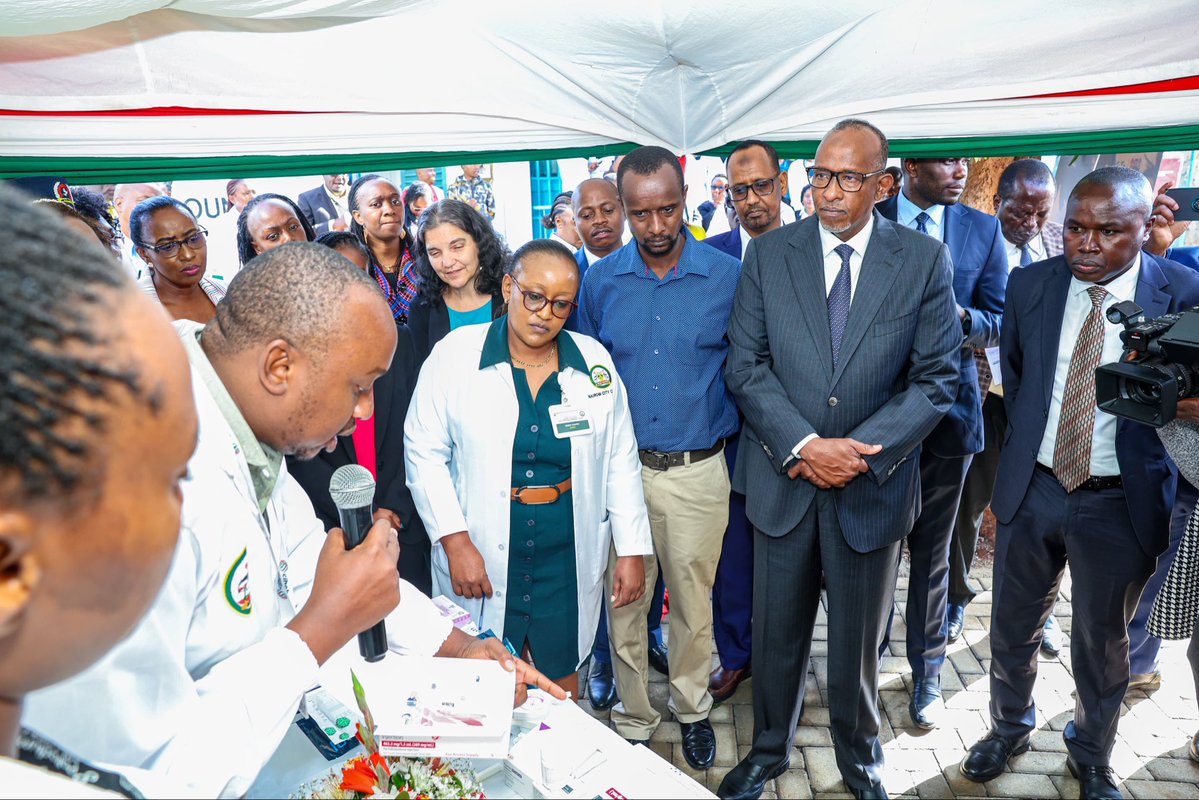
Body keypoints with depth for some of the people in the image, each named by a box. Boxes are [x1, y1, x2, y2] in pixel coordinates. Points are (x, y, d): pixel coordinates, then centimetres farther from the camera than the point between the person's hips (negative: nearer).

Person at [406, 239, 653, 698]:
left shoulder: (595, 362, 1)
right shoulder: (455, 354, -6)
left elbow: (620, 460, 5)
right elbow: (424, 452, -4)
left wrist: (632, 549, 2)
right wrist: (454, 540, -12)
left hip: (568, 558, 2)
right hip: (481, 557, -1)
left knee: (562, 680, 14)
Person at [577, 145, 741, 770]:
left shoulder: (728, 276, -5)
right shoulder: (600, 280, 0)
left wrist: (727, 432, -2)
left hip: (698, 472, -1)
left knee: (693, 602, 14)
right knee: (624, 603, 12)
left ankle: (691, 708, 39)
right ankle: (632, 720, 33)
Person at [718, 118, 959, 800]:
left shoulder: (925, 260, -4)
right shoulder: (769, 254, -2)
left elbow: (936, 379, -6)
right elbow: (747, 365, -5)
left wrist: (859, 453, -15)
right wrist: (804, 445, -17)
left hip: (873, 486, 0)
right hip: (783, 480, 1)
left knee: (858, 640, 18)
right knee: (777, 633, 16)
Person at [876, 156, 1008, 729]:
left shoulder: (983, 230, 3)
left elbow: (998, 323, 0)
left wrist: (959, 316, -20)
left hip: (947, 410, 1)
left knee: (932, 551, 12)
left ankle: (927, 670, 31)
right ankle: (869, 651, 35)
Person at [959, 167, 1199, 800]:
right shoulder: (1030, 284, -2)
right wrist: (1025, 450, 11)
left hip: (1122, 503, -2)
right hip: (1032, 488, 2)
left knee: (1102, 642, 16)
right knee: (1012, 627, 17)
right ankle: (1009, 727, 44)